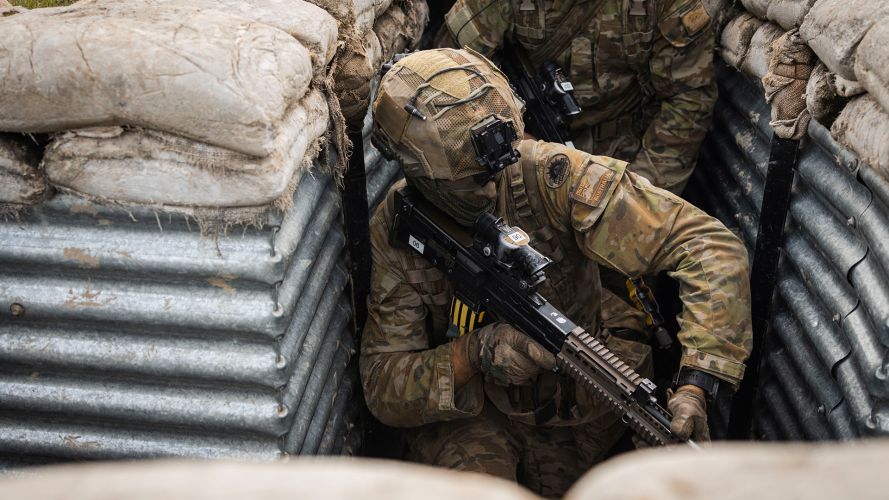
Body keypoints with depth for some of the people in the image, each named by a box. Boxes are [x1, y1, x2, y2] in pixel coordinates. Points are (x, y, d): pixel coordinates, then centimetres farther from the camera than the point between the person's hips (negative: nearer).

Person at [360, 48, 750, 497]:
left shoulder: (552, 176, -25)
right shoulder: (394, 232, -17)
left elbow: (712, 249, -28)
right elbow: (382, 387, -17)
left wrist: (695, 383, -40)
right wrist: (474, 354, -36)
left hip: (586, 407, 1)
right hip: (470, 414, -1)